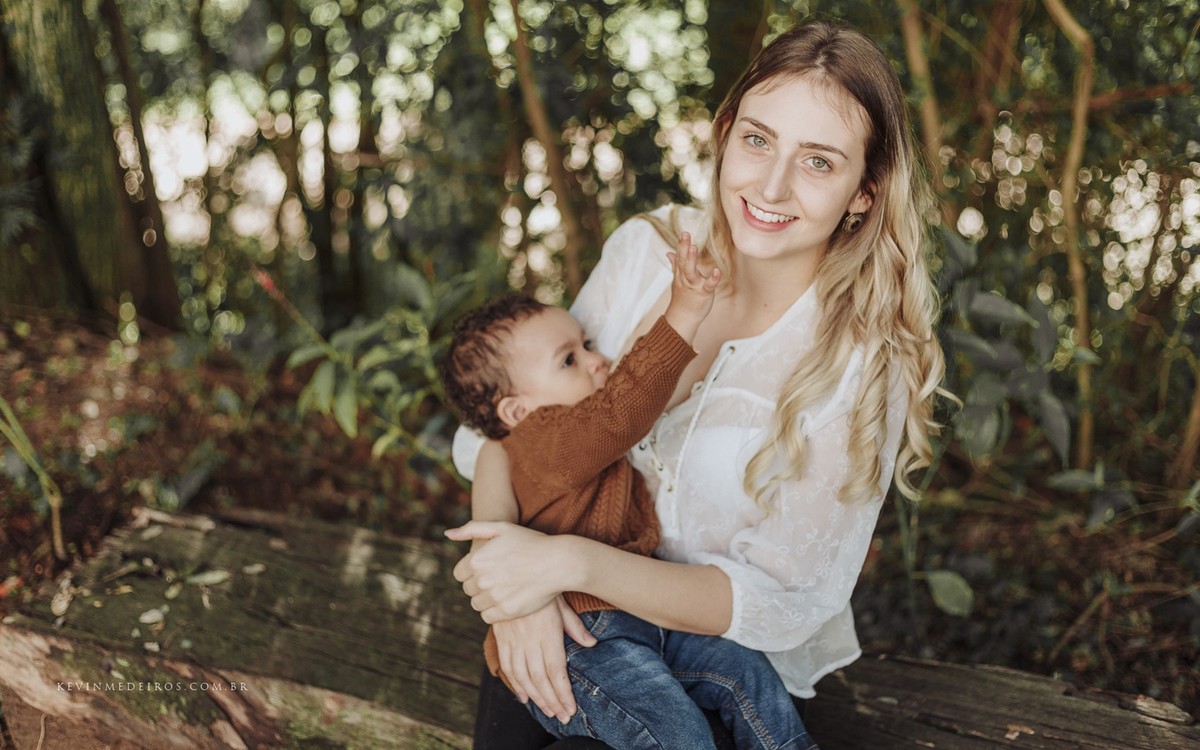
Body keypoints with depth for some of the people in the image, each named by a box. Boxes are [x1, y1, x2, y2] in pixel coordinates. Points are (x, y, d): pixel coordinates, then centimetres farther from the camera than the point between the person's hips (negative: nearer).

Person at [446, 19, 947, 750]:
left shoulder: (865, 361, -21)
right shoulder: (647, 251, -10)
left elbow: (782, 601, -20)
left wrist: (575, 561, -32)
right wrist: (523, 582, -25)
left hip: (740, 665, -3)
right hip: (590, 622, 3)